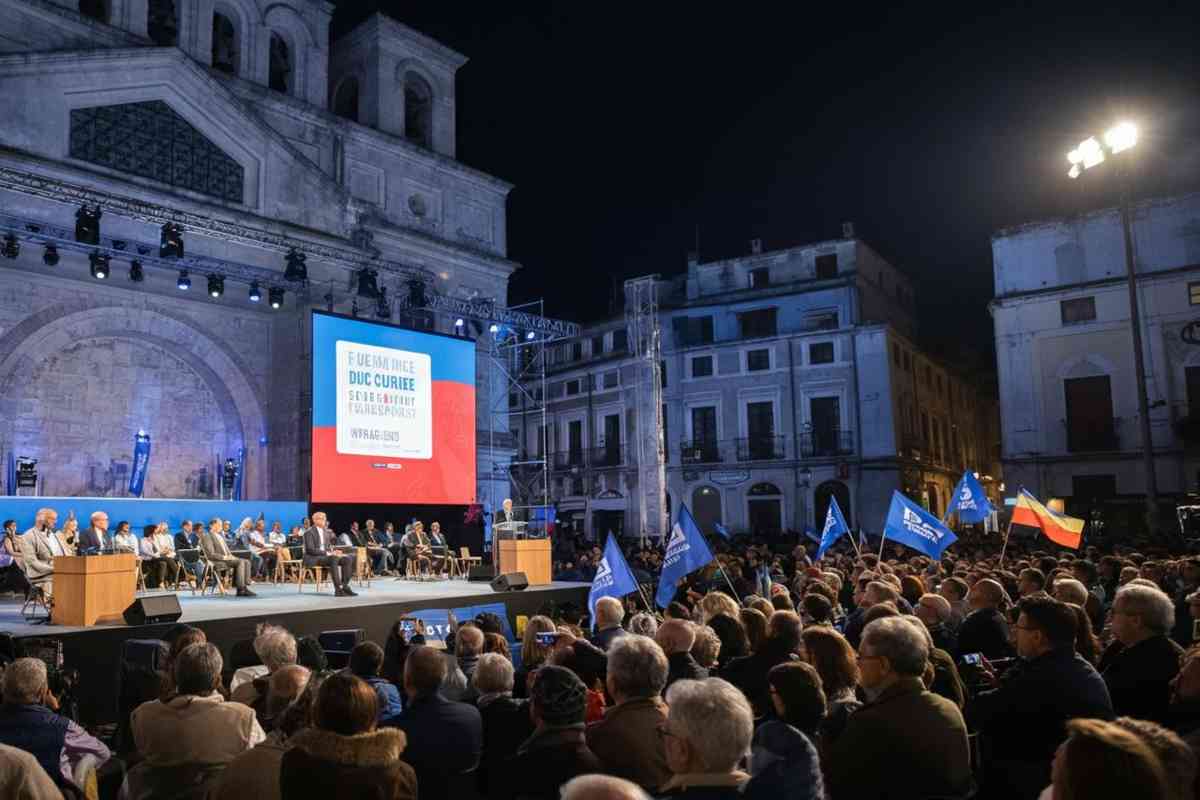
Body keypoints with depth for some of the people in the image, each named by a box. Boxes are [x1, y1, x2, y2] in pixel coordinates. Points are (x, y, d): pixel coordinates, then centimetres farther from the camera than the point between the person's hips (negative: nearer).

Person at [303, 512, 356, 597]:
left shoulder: (327, 532, 15)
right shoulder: (309, 532, -7)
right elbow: (310, 549, -17)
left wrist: (334, 552, -2)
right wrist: (327, 553, -22)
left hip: (326, 555, 8)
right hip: (313, 558, -8)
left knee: (348, 559, -15)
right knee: (333, 559, -36)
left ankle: (344, 586, -17)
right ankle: (338, 589, -37)